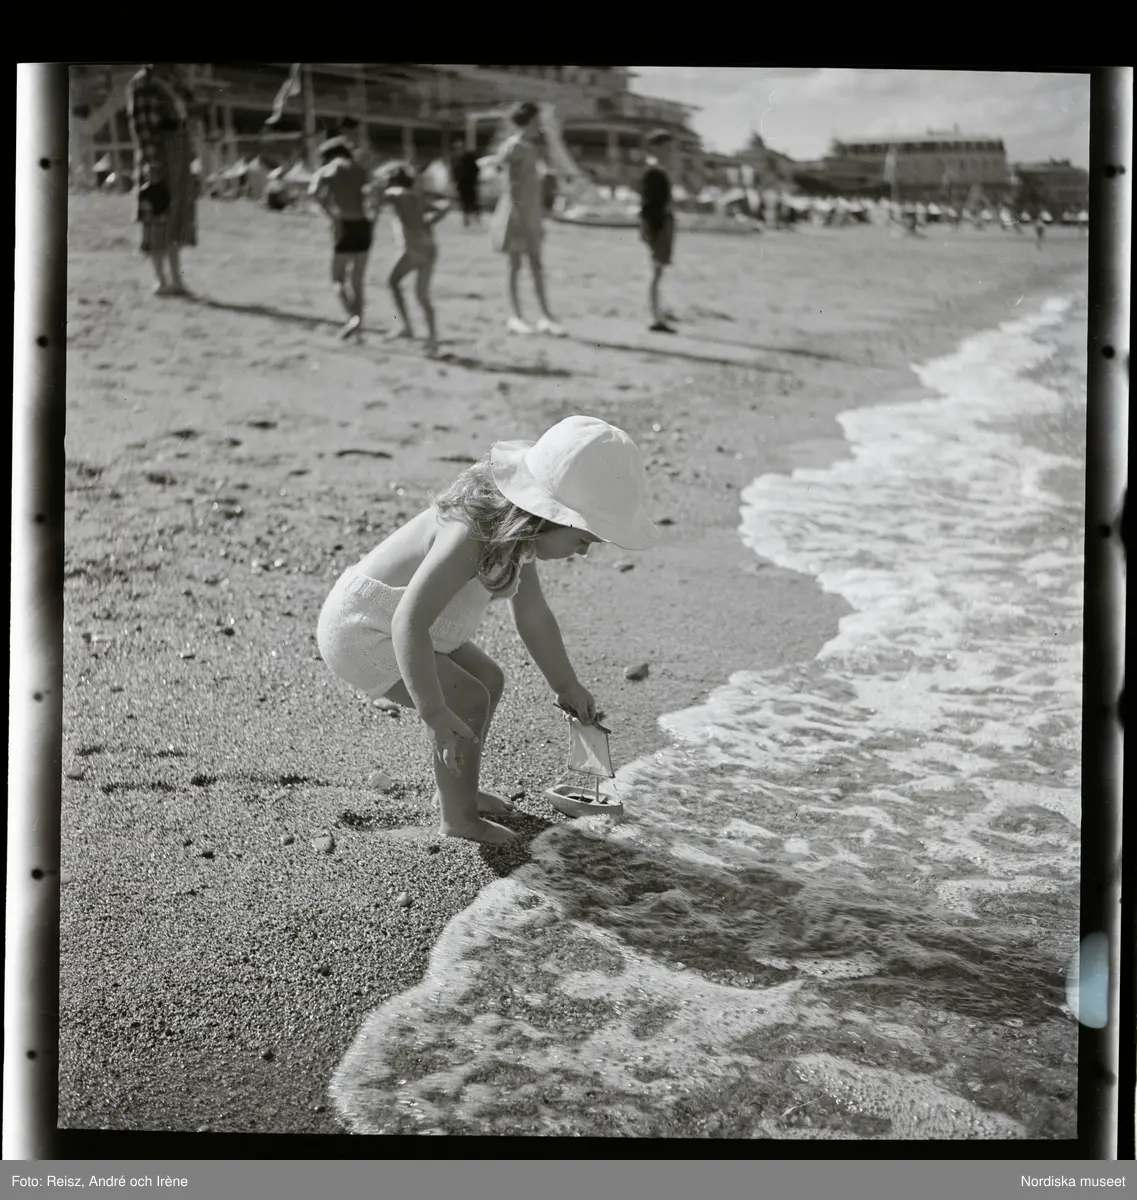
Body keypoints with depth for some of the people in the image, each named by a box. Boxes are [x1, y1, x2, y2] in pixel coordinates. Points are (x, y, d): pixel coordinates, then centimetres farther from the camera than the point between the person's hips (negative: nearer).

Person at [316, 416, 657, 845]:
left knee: (488, 679, 18)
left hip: (385, 620, 10)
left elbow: (532, 615, 12)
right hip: (362, 629, -10)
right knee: (466, 700, -16)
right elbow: (409, 623, -40)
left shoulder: (513, 531, -2)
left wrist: (566, 685, 18)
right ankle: (459, 818, 0)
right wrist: (433, 713, -38)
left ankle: (455, 789, 33)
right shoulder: (470, 536, -34)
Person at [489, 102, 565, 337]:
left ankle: (546, 317, 7)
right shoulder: (513, 146, -12)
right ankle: (516, 317, 4)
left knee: (536, 264, 6)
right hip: (517, 212, -8)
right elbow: (511, 184, -17)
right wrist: (517, 215, -21)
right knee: (516, 263, -2)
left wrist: (540, 212, 17)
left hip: (532, 214, 8)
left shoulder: (531, 148, 13)